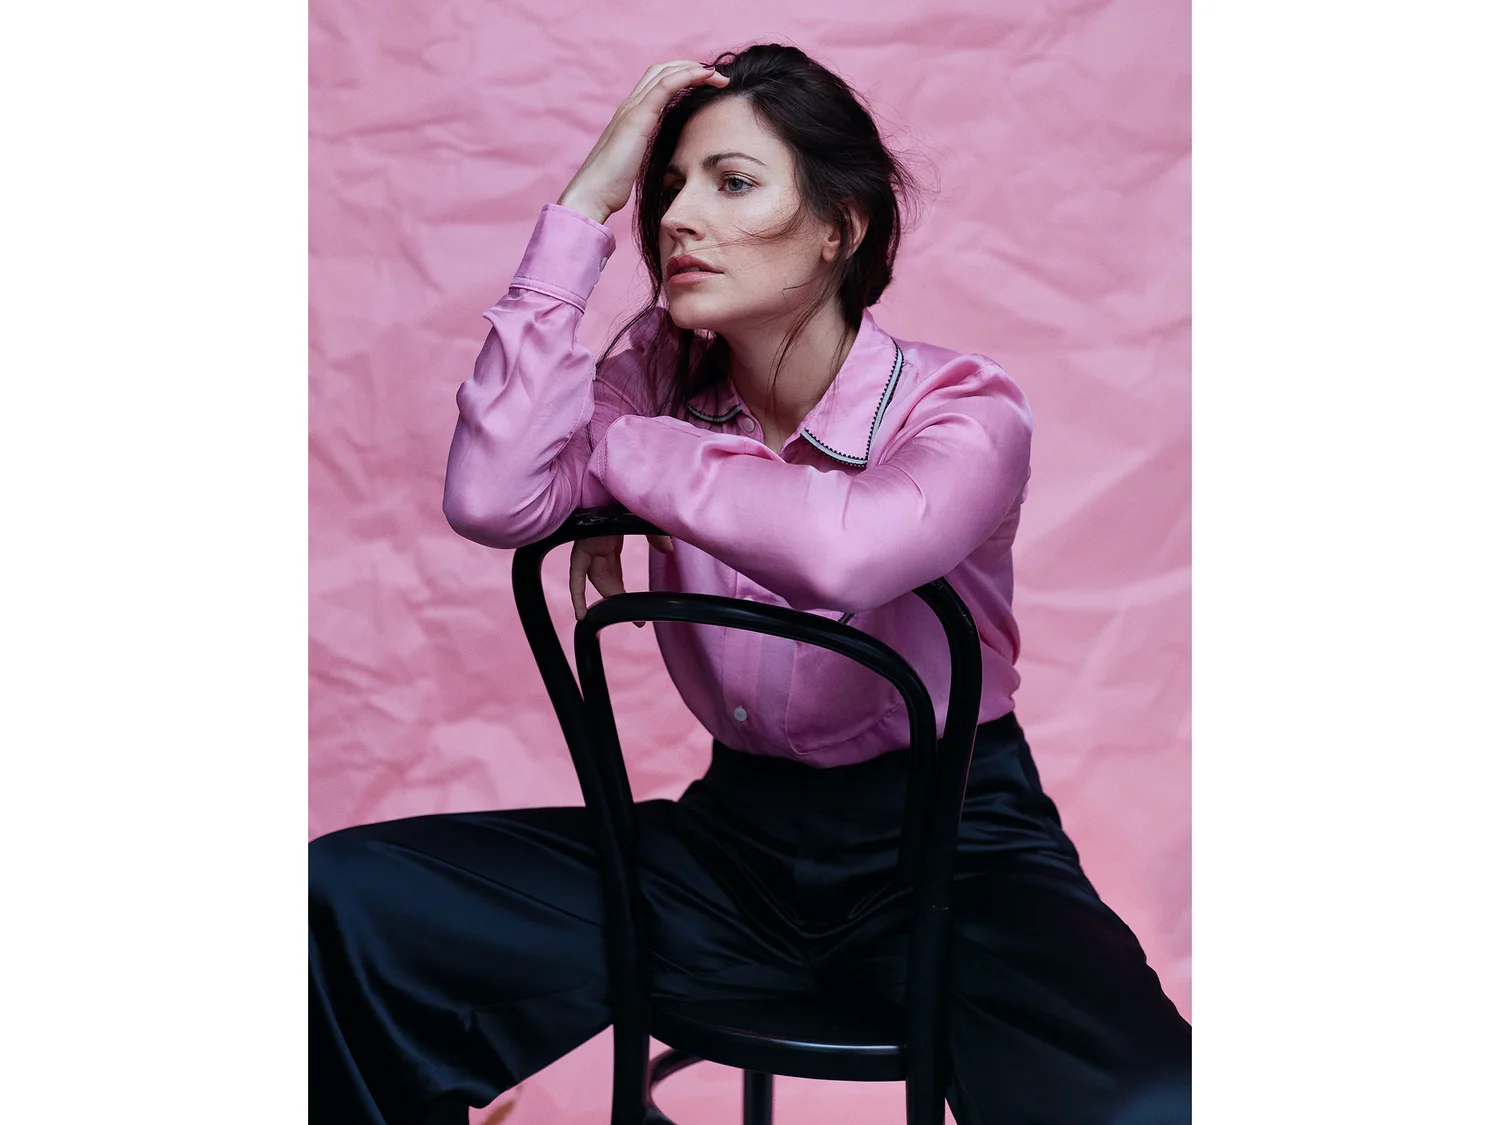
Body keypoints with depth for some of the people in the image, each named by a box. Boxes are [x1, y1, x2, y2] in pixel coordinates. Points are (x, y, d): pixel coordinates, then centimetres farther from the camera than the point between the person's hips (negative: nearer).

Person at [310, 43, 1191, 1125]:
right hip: (738, 828, 3)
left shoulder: (964, 407, -12)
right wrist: (587, 202, -15)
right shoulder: (665, 379, 1)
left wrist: (618, 449, -19)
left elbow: (845, 551, -36)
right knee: (346, 903, -13)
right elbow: (490, 500, -19)